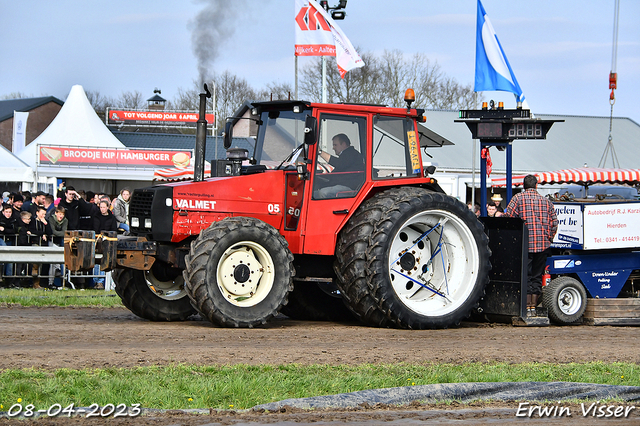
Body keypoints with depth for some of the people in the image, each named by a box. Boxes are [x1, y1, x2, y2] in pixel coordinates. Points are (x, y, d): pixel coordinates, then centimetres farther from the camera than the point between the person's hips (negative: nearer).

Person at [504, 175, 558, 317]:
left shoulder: (518, 198, 0)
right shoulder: (546, 201, 10)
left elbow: (508, 218, -7)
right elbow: (554, 222, 7)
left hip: (525, 243, -3)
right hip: (543, 244, 3)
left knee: (525, 275, 1)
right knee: (537, 276, 10)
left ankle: (527, 308, -2)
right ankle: (533, 307, 11)